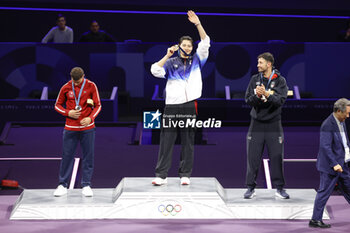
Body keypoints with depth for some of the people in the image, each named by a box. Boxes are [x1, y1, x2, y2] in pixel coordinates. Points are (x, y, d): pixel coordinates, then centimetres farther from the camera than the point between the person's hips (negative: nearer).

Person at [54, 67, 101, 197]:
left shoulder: (91, 86, -3)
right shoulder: (66, 88, -1)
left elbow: (98, 105, 3)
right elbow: (58, 105, 9)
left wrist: (90, 118, -14)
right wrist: (68, 113, -10)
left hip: (87, 128, 0)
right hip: (70, 128, 0)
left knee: (88, 157, 2)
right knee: (67, 156, 2)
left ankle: (86, 185, 11)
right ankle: (62, 185, 11)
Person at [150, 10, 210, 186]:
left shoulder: (196, 60, 14)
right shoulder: (171, 62, 10)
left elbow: (205, 43, 3)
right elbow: (155, 71, -4)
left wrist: (197, 24, -6)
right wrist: (167, 55, -7)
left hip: (190, 106, 1)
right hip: (172, 106, -1)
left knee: (188, 141, 4)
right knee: (166, 140, -3)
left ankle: (185, 174, 10)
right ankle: (161, 175, -3)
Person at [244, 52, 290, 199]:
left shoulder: (280, 81, -1)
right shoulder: (255, 79, 6)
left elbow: (281, 100, -14)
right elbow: (248, 100, 0)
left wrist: (266, 94, -28)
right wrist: (257, 95, -20)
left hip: (273, 123, -2)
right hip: (257, 123, 2)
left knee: (276, 157, 0)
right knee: (253, 157, 1)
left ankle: (279, 188, 10)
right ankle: (251, 188, 9)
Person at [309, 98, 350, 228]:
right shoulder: (328, 125, -21)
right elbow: (325, 146, -26)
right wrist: (334, 164, -29)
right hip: (330, 166, -9)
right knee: (324, 192, -3)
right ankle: (315, 220, 5)